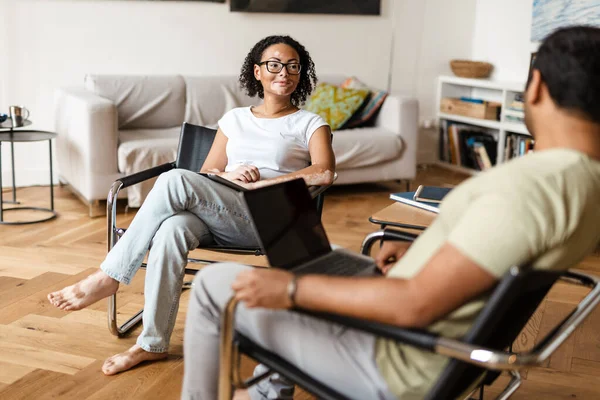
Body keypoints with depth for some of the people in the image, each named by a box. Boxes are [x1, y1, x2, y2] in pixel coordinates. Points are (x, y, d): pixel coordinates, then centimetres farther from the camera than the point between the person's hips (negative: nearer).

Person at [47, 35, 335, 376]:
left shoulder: (310, 124, 9)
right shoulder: (235, 119, 21)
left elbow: (324, 173, -11)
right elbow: (206, 174, 16)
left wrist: (260, 182, -16)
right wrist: (229, 175, -7)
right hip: (218, 219, 4)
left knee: (175, 180, -28)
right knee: (172, 229, -33)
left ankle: (109, 277, -18)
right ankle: (153, 343, -23)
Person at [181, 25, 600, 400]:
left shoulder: (528, 187, -32)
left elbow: (415, 305, -32)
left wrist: (292, 289, -24)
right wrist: (421, 249, 12)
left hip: (398, 361, -9)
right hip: (448, 344, 9)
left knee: (213, 284, 1)